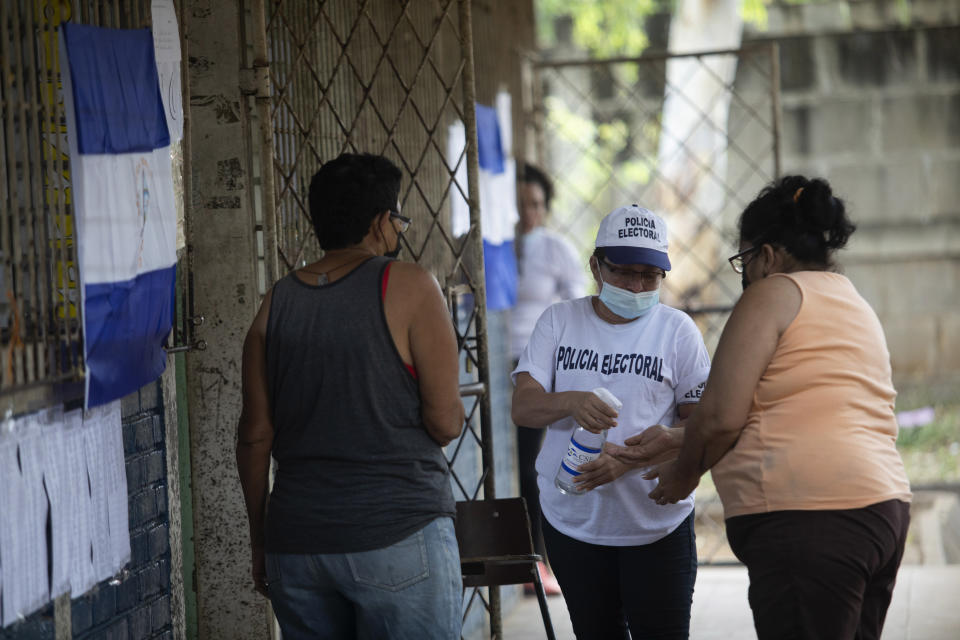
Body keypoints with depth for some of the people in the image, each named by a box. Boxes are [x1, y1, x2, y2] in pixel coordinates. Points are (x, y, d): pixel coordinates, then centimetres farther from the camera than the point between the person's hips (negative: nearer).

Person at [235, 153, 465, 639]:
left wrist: (260, 542, 15)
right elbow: (445, 422, -8)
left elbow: (255, 434, 7)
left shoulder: (276, 303, 8)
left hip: (296, 543, 5)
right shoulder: (409, 287, -5)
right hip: (397, 536, -5)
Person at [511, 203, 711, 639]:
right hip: (571, 520, 2)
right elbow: (522, 408, -5)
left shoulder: (677, 331, -2)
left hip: (657, 524, -2)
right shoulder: (559, 321, 3)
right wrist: (571, 402, -29)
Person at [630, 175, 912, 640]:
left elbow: (721, 418, -9)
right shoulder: (858, 306, 24)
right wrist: (668, 447, 31)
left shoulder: (773, 293, -2)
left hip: (805, 517, -9)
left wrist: (686, 471, 11)